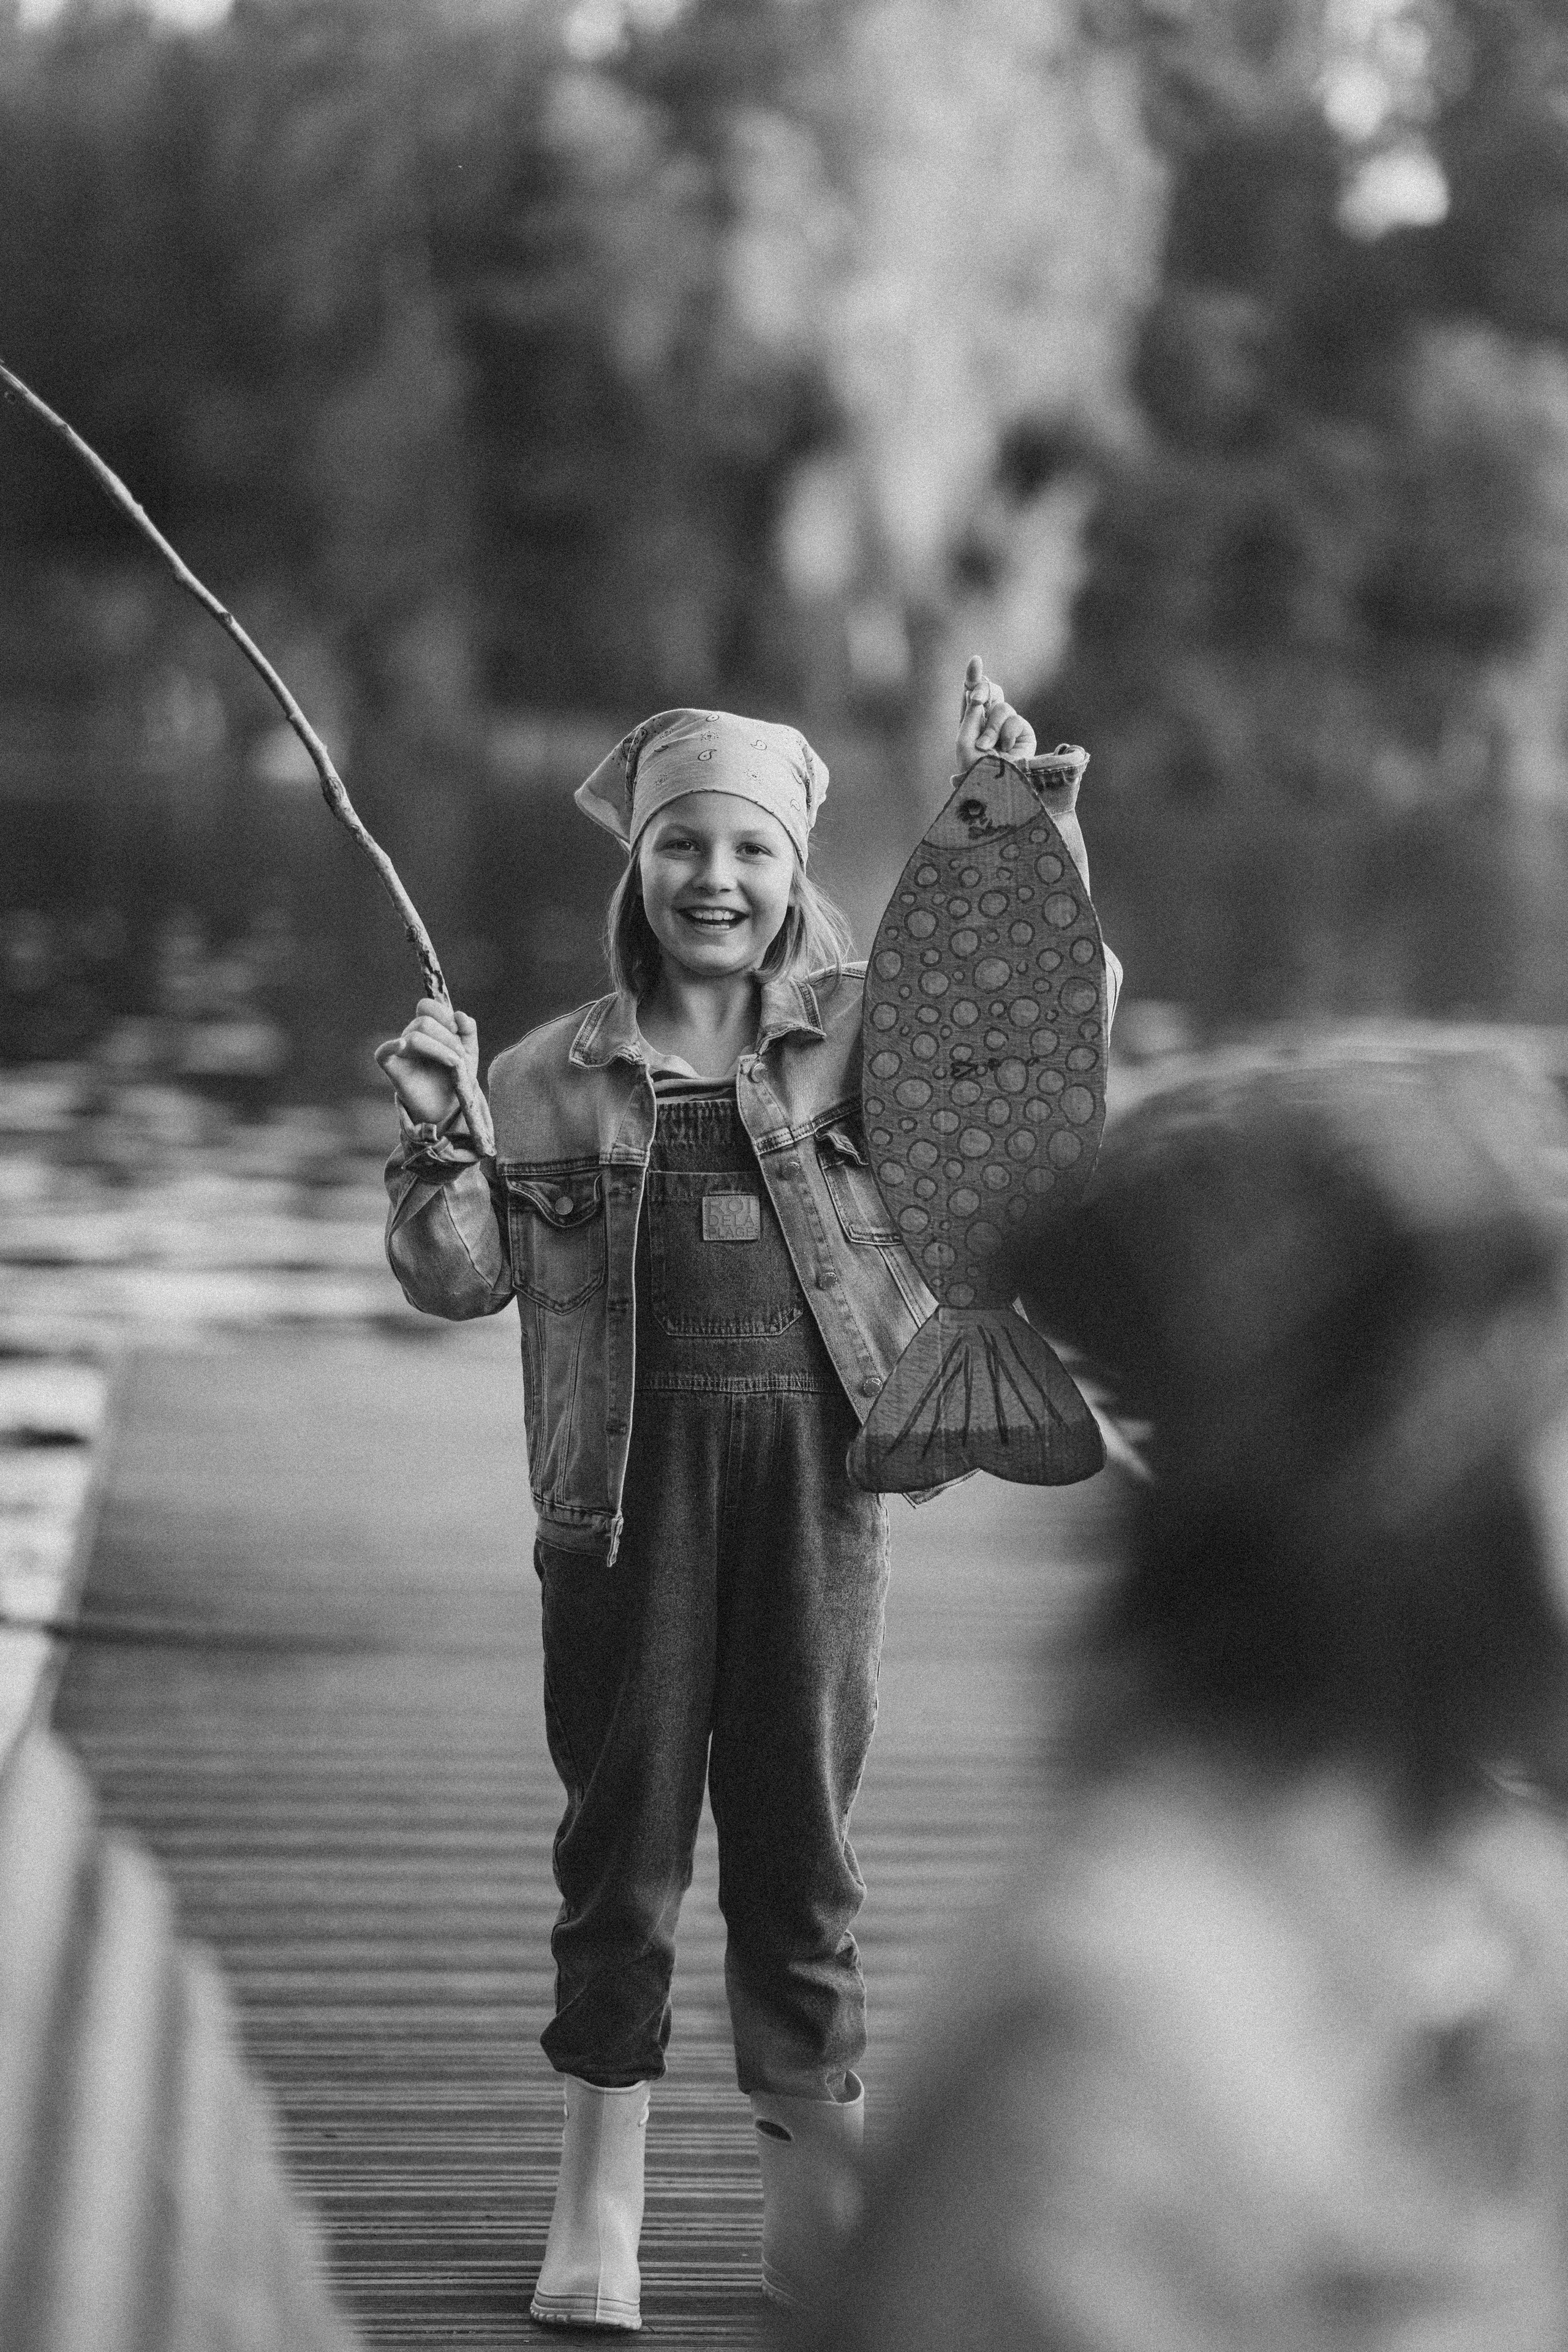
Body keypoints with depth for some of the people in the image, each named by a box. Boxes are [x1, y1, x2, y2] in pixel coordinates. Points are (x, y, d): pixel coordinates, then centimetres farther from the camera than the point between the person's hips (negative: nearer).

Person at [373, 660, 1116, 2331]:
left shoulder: (867, 1032, 8)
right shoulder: (552, 1076, 8)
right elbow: (461, 1276, 8)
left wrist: (1018, 817, -5)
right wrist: (435, 1139, -8)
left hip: (816, 1469, 0)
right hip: (627, 1485, 0)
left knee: (801, 1832, 8)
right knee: (620, 1822, 5)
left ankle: (816, 2203, 18)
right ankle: (597, 2206, 15)